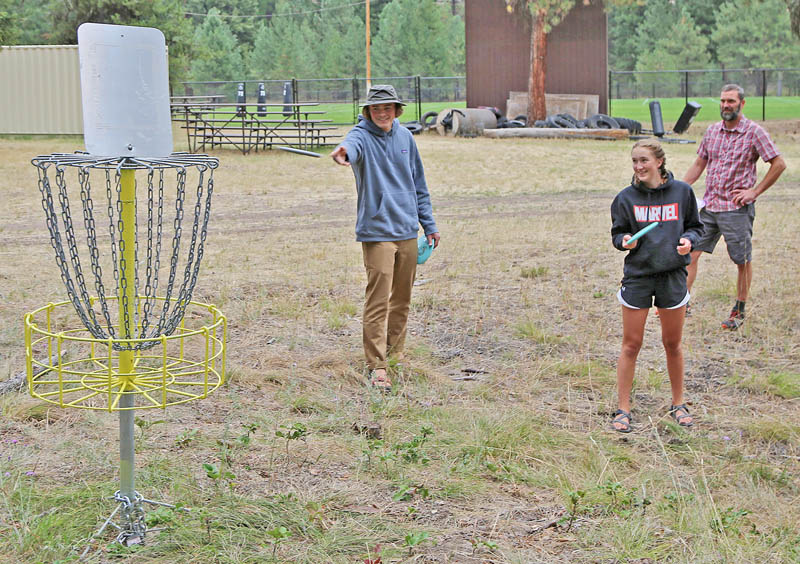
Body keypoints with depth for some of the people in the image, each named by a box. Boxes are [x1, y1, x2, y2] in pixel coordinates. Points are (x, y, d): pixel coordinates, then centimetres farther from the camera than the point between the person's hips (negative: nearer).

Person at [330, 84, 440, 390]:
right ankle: (377, 365, -7)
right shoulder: (362, 135, -8)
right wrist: (344, 151, -60)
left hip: (408, 230, 6)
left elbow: (418, 182, 18)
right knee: (377, 301, -10)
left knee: (402, 299, 15)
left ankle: (396, 353, 30)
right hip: (377, 230, -6)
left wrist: (429, 224, 17)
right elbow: (353, 145, -35)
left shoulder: (404, 136, 10)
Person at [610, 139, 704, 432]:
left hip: (673, 275, 1)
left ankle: (678, 404, 29)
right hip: (637, 276, -1)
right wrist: (624, 240, -15)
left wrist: (688, 239, -11)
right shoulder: (626, 197, -2)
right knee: (631, 345, 2)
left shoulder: (682, 191, -1)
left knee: (673, 344, 12)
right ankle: (623, 410, 12)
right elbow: (617, 234, 7)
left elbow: (695, 226, 10)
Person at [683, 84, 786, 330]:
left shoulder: (754, 132, -7)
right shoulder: (712, 131, 9)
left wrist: (754, 192, -9)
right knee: (691, 251, 1)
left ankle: (739, 311, 18)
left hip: (737, 208, -5)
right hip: (709, 206, 5)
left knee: (743, 261, 5)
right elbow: (699, 164, 19)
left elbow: (779, 164, -6)